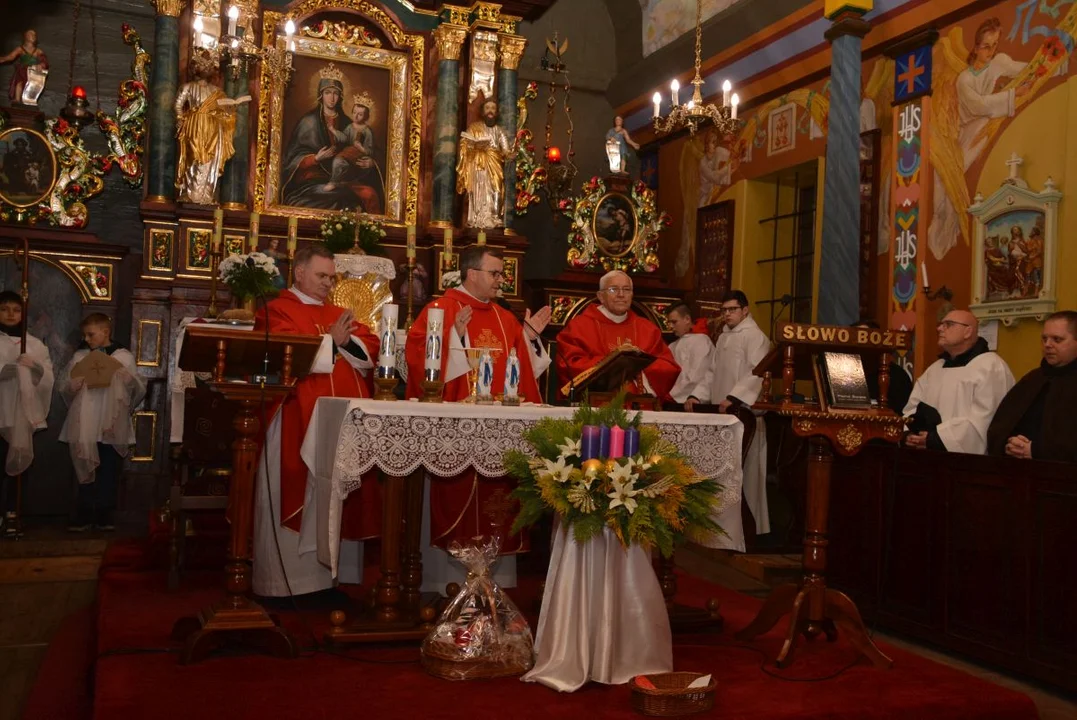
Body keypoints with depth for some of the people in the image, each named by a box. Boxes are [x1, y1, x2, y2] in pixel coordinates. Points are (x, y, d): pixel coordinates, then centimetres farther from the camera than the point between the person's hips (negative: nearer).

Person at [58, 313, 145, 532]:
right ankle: (84, 516, 11)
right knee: (86, 472, 5)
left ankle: (104, 517, 12)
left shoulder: (124, 357, 3)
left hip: (113, 427, -1)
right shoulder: (79, 357, 8)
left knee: (109, 474, 5)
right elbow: (63, 388, 10)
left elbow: (140, 390, 1)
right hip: (85, 426, 1)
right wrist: (73, 386, -12)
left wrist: (128, 377, -18)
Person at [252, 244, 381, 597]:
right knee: (297, 499, -4)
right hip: (298, 422, -6)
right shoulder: (277, 311, 1)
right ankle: (286, 580, 4)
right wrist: (331, 341, -11)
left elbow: (370, 347, 8)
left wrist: (346, 341, -10)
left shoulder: (339, 314, 21)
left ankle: (326, 576, 13)